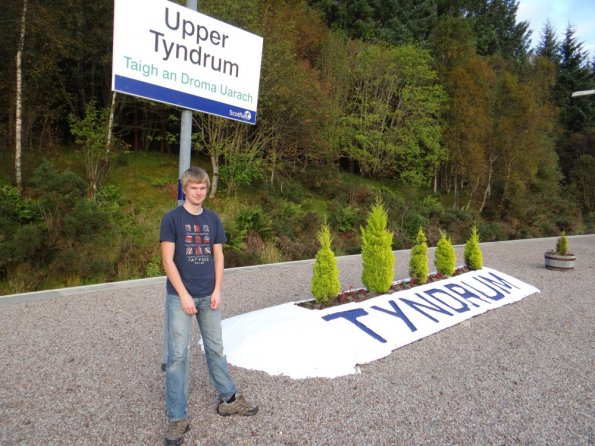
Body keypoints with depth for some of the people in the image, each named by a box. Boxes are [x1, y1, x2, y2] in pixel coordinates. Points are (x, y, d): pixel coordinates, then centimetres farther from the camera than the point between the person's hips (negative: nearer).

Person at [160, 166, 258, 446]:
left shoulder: (213, 219, 7)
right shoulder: (172, 218, -7)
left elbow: (218, 256, 8)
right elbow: (167, 260, -10)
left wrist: (217, 290, -1)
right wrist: (183, 295, -14)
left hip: (208, 295, 4)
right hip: (180, 296, -4)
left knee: (215, 349, 15)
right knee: (177, 355, 0)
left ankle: (229, 399, 31)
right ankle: (177, 418, 13)